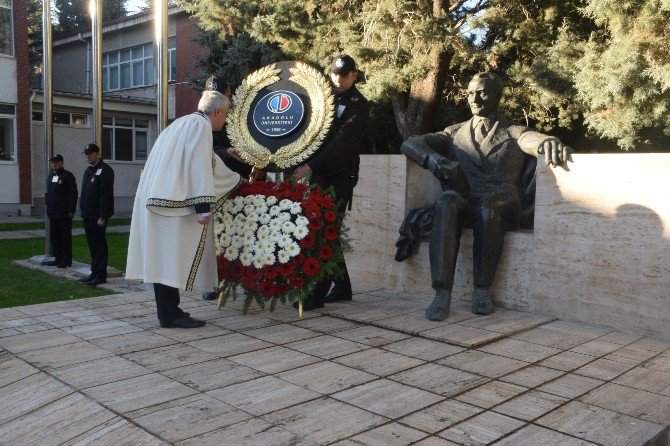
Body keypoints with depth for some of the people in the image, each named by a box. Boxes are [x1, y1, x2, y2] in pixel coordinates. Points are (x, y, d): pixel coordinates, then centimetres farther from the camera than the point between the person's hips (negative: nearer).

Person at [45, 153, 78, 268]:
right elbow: (48, 193, 21)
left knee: (65, 237, -2)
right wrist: (48, 209, 15)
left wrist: (71, 211, -16)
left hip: (64, 213, -8)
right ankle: (58, 259, 20)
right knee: (54, 237, 11)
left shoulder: (68, 175, -7)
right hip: (53, 213, 8)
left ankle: (66, 260, 3)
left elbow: (73, 194, -11)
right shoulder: (50, 176, 16)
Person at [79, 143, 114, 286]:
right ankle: (94, 273, 20)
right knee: (93, 246, 13)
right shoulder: (88, 170, 17)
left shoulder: (105, 171, -11)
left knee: (100, 246, -3)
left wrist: (103, 217, -21)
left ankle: (101, 275, 2)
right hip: (88, 216, 9)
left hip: (98, 217, -9)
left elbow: (106, 195, -17)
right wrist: (84, 212, 14)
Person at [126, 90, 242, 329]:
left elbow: (205, 163, 35)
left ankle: (168, 312, 14)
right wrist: (203, 207, -21)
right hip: (175, 202, -10)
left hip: (156, 199, 10)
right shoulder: (201, 125, -5)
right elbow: (199, 165, -17)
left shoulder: (183, 123, 26)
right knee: (174, 255, -6)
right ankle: (171, 314, -2)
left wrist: (237, 179, 43)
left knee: (164, 256, 9)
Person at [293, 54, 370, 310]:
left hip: (340, 176, -6)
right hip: (319, 173, 6)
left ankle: (318, 294, -7)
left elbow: (342, 141, -15)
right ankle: (342, 287, 19)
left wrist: (312, 166, -23)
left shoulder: (359, 105, -4)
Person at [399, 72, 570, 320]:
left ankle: (482, 289, -23)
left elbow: (536, 140, -4)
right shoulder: (455, 133, 26)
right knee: (446, 204, -33)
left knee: (488, 209, -36)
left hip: (501, 204, -1)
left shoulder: (515, 133, 21)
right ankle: (442, 293, -37)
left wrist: (550, 143, -31)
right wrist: (434, 159, -12)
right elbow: (409, 144, 12)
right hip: (463, 200, 1)